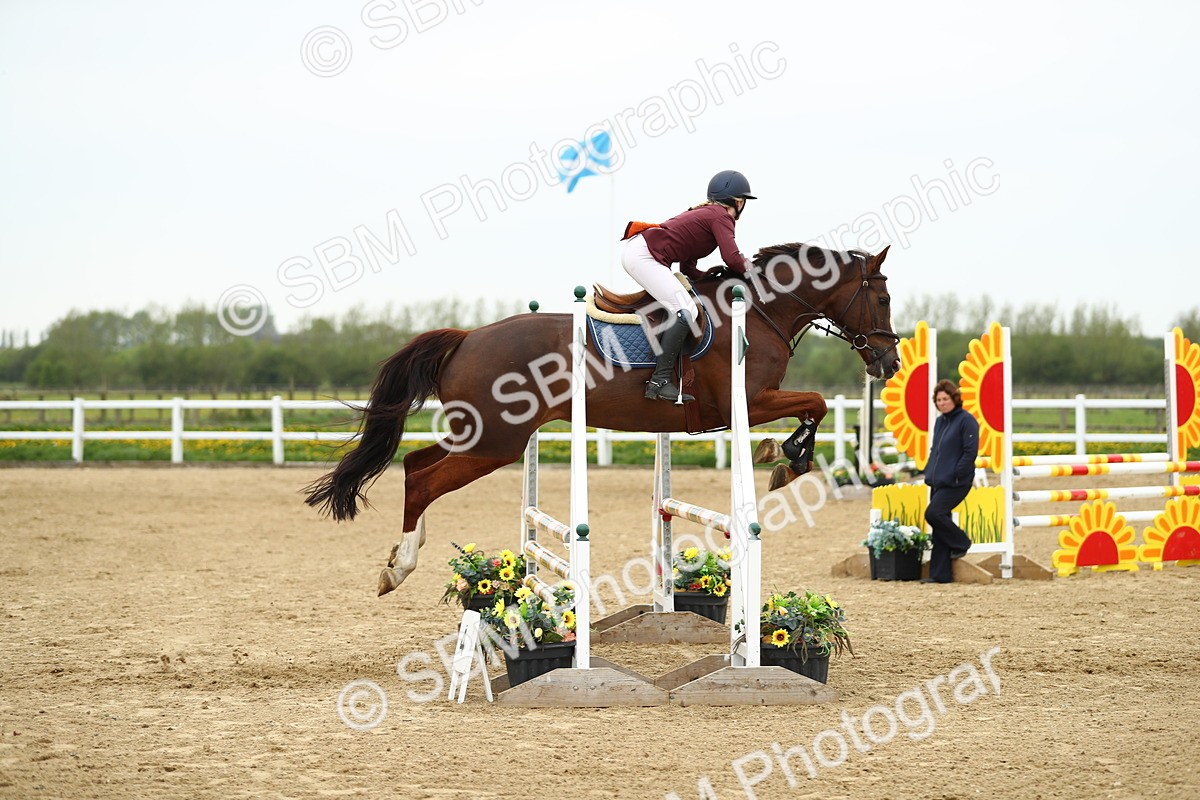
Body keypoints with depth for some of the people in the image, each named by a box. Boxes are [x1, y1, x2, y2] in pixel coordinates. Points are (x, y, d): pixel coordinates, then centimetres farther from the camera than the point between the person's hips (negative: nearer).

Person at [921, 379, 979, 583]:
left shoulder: (966, 421, -10)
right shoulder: (940, 421, 16)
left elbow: (971, 451, -15)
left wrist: (956, 475, -16)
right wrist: (929, 472, 12)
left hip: (955, 482, -8)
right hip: (937, 482, 8)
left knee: (933, 514, -20)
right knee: (939, 528, 5)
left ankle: (961, 542, 5)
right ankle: (940, 574, 7)